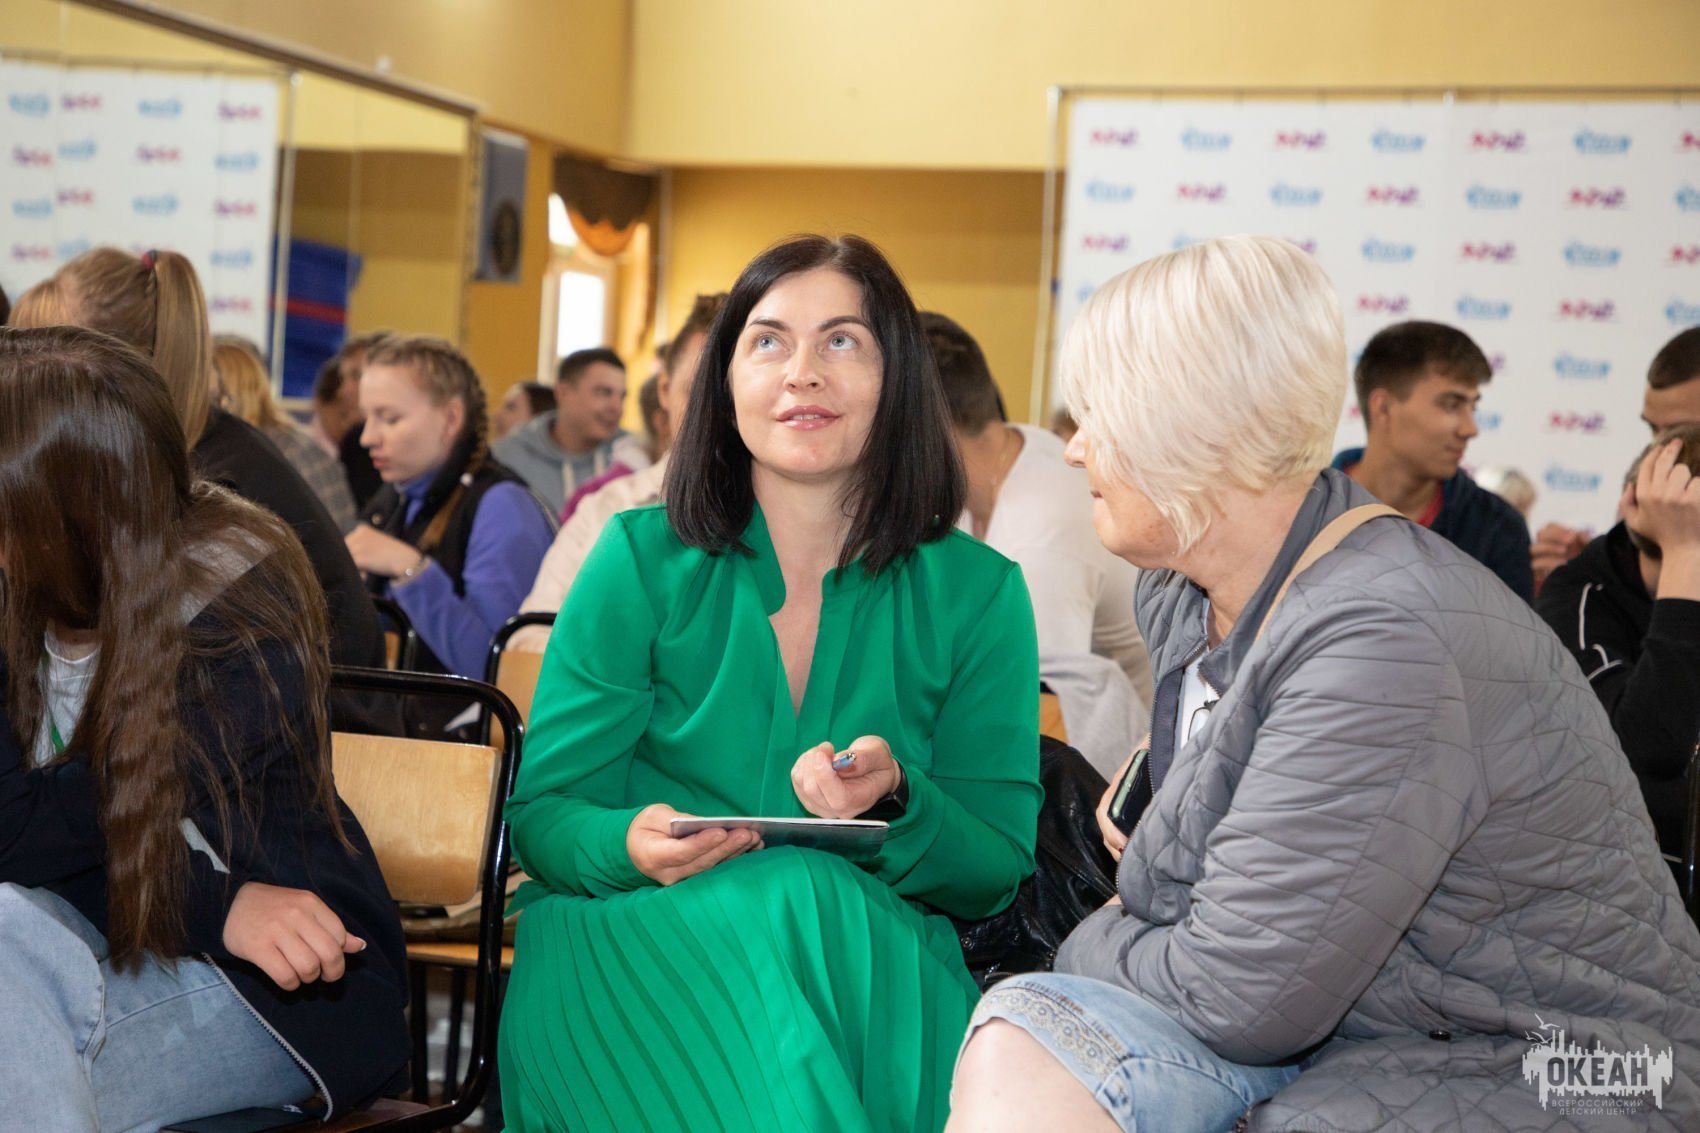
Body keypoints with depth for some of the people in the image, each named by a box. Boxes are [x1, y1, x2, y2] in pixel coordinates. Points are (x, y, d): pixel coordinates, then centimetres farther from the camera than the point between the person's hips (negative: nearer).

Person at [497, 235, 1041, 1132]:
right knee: (788, 895, -32)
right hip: (624, 944, 0)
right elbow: (540, 813, 3)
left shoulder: (977, 594, 5)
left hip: (871, 957, 1)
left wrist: (894, 802, -19)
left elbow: (996, 877, 3)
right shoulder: (642, 561, 3)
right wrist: (629, 844, -21)